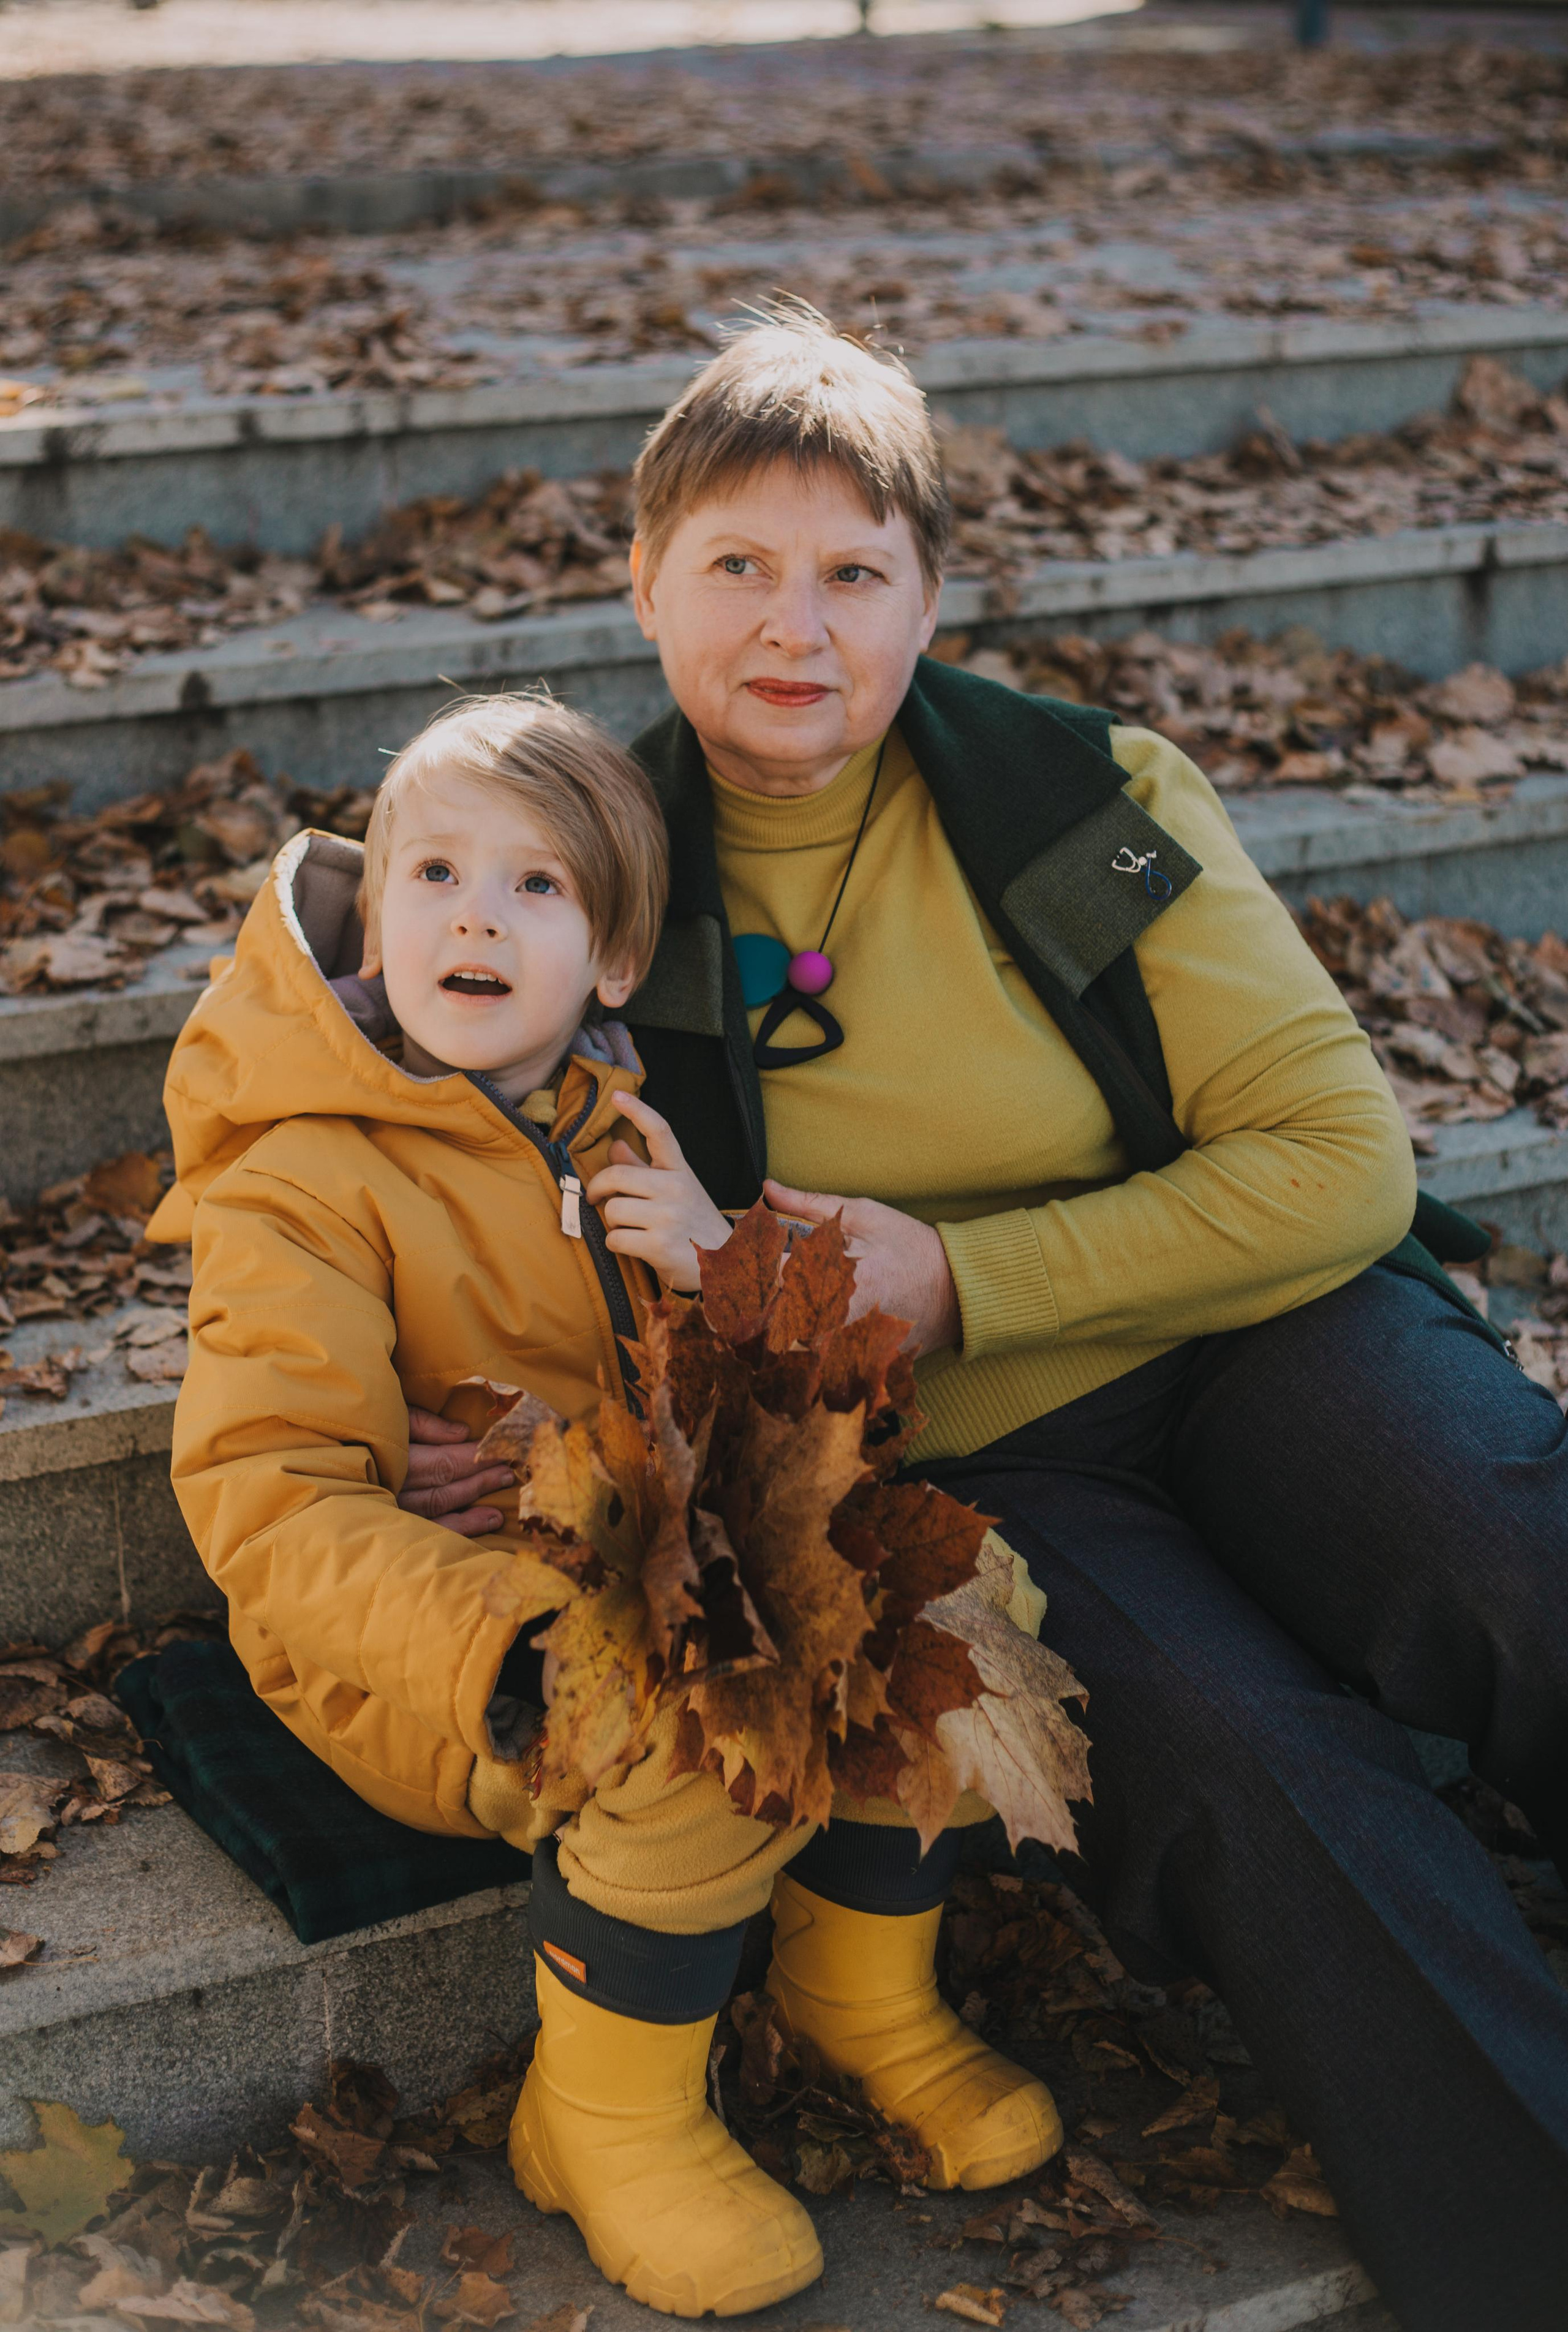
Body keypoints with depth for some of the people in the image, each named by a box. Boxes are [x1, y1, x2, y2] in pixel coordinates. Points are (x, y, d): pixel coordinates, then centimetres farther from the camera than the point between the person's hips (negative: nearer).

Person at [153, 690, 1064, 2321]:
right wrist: (499, 1649, -39)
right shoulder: (303, 1185, -11)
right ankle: (605, 2122, -8)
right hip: (425, 1633, -6)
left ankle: (863, 1990, 10)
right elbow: (270, 1505, -22)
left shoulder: (634, 1129, 9)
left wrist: (721, 1268, -8)